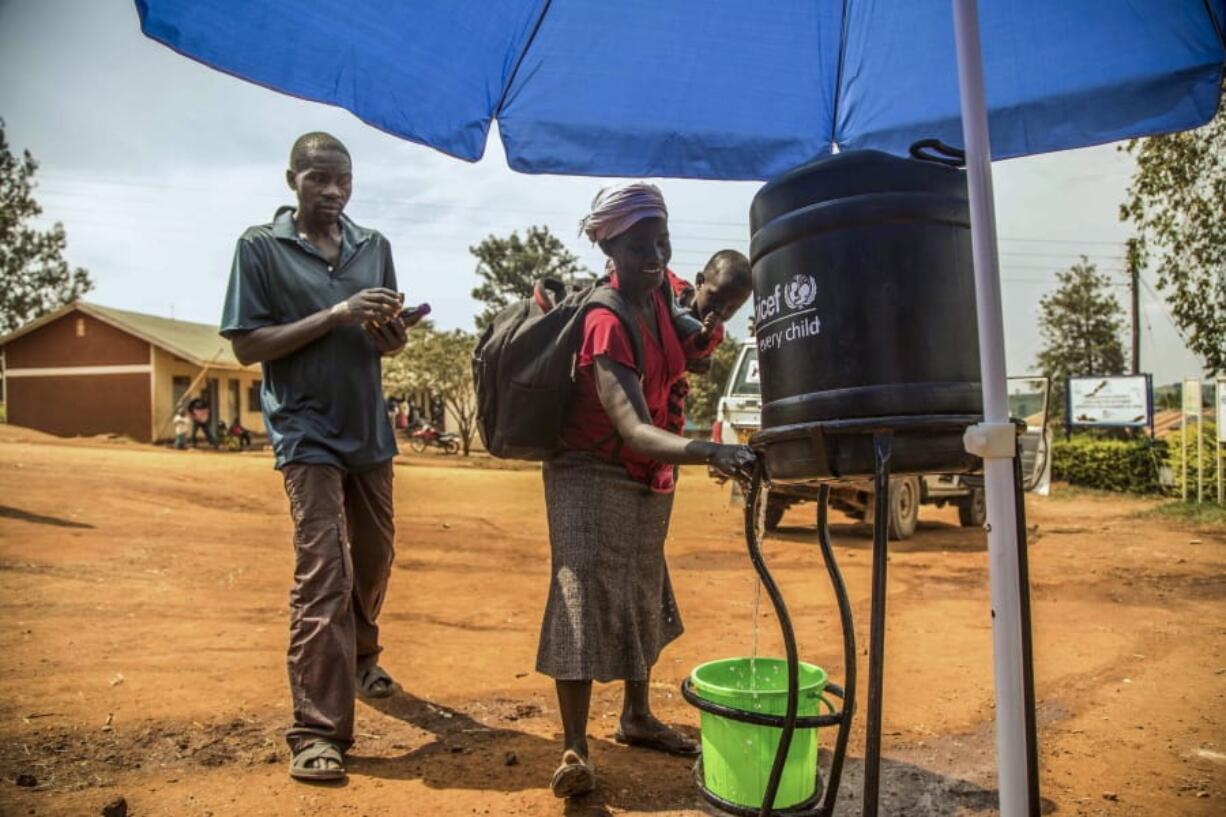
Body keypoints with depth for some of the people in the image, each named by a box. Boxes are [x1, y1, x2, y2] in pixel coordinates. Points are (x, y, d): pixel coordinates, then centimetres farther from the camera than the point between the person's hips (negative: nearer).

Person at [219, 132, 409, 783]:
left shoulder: (373, 247, 8)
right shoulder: (260, 247, -5)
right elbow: (246, 345, -10)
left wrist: (390, 333, -13)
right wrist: (333, 315, -20)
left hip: (369, 430, 6)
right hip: (307, 431, -5)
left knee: (373, 558, 18)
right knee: (324, 572, -12)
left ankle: (360, 657, 43)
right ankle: (317, 731, -4)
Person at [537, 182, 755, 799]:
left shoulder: (665, 295, -4)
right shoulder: (606, 324, -27)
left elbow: (681, 364, 18)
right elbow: (634, 431, -40)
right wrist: (709, 452, -55)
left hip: (649, 480, 8)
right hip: (593, 477, -8)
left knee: (643, 596, 17)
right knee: (587, 601, -12)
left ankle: (637, 718, 33)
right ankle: (575, 749, -2)